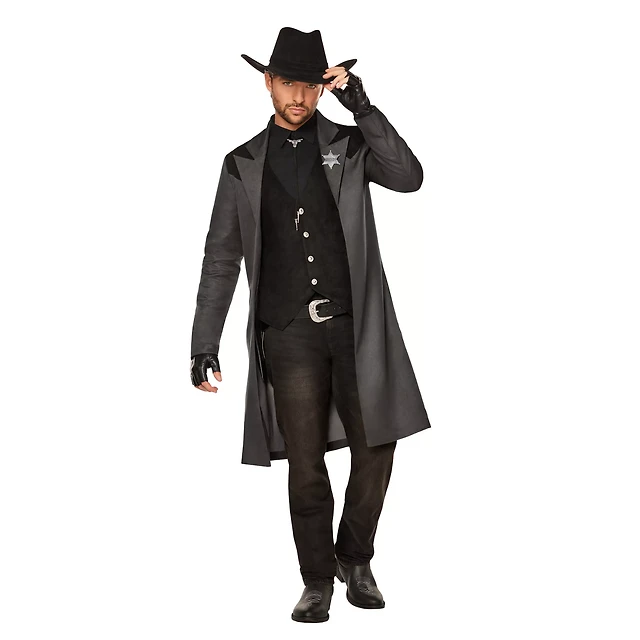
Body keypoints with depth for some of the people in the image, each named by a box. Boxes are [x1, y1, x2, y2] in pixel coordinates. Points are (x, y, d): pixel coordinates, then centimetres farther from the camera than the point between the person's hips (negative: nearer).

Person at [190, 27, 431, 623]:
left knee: (375, 449, 0)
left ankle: (355, 558, 25)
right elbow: (221, 259, 10)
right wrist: (204, 346, 4)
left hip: (355, 325, 0)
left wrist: (360, 105, -14)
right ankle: (318, 581, 19)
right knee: (305, 466, 2)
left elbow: (409, 177, -11)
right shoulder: (243, 165, 10)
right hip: (288, 333, 0)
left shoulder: (351, 145, 8)